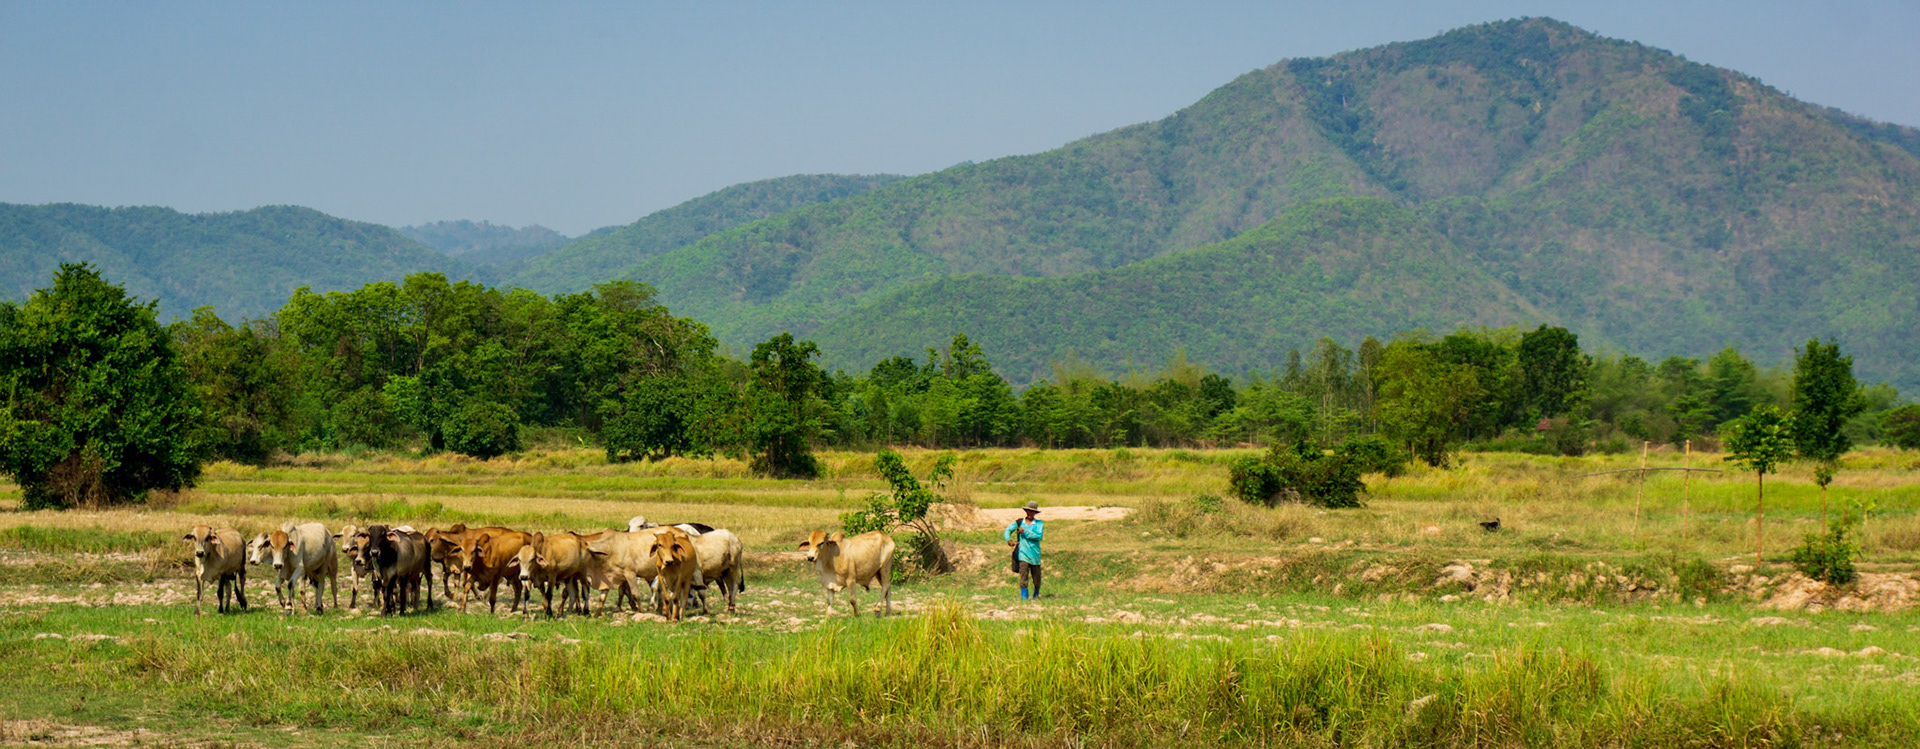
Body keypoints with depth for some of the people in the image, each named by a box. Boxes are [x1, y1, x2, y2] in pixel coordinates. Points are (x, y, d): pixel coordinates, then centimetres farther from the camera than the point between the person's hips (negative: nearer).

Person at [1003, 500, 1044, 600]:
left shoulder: (1039, 524, 2)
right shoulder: (1019, 523, 7)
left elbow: (1039, 536, -12)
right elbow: (1008, 529, 10)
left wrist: (1025, 533, -17)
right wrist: (1008, 539, -10)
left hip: (1034, 553, 1)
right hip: (1022, 553, -1)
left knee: (1036, 578, 11)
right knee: (1023, 575, -13)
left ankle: (1036, 594, 34)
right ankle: (1024, 596, -12)